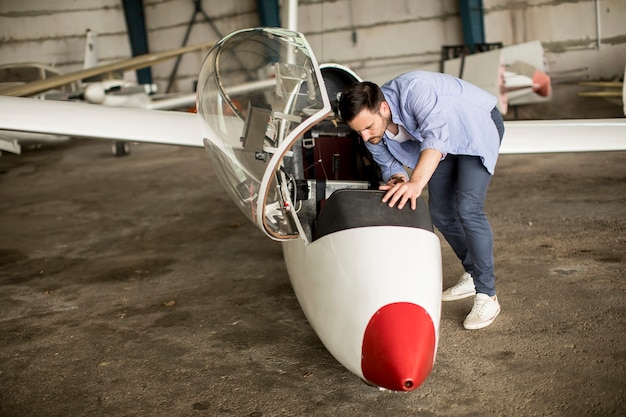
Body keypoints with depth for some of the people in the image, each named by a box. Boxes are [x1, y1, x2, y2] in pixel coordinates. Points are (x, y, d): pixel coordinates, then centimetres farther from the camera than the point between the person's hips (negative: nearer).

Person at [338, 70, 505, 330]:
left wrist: (416, 182, -64)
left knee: (467, 209, -20)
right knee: (440, 213, 7)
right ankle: (473, 275, 30)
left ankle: (487, 296, -9)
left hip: (479, 127, -7)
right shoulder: (371, 133, -17)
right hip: (444, 143, 7)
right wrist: (397, 180, -28)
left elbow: (437, 134, -52)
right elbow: (389, 165, -4)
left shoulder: (413, 89, -40)